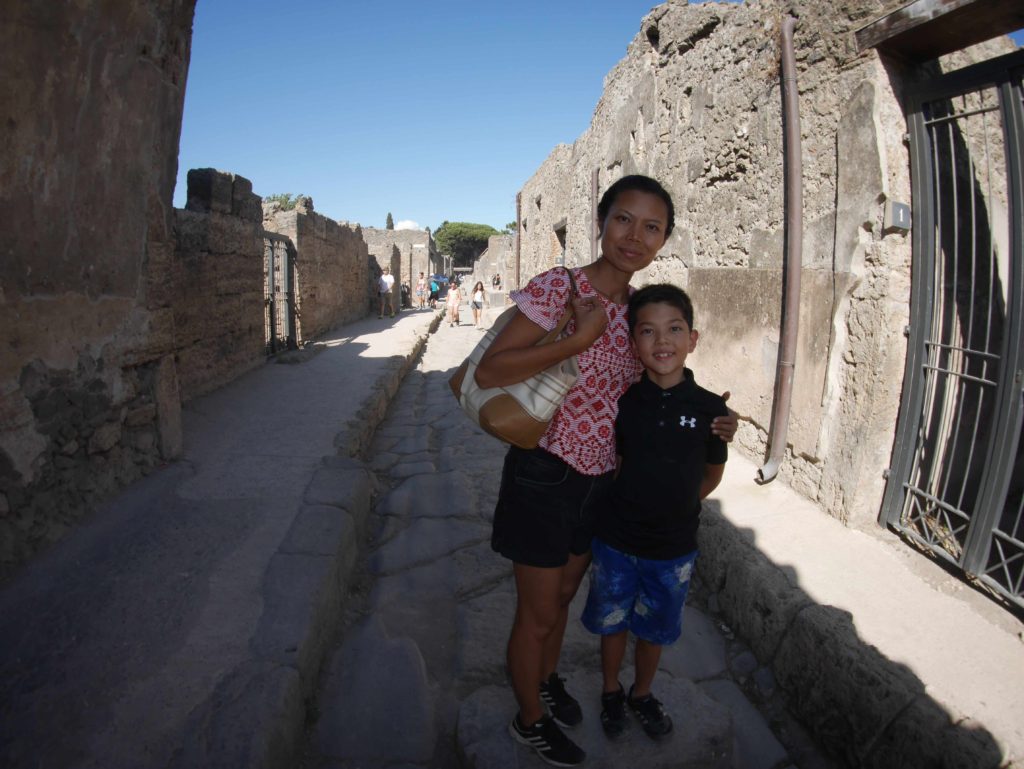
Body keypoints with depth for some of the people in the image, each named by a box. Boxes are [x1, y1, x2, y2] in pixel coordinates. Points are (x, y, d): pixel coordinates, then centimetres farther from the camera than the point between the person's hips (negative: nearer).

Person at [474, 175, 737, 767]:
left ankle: (548, 681, 55)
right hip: (545, 476, -6)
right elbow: (489, 371, -26)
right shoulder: (560, 287, -19)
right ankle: (530, 721, 40)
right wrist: (580, 338, -30)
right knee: (539, 615, 13)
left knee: (563, 596, 27)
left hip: (599, 480, 6)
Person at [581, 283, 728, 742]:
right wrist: (630, 505, -4)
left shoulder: (710, 409, -12)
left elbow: (712, 475, 3)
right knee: (612, 621, 19)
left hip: (674, 548, 1)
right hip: (616, 540, 0)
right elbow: (610, 464, 2)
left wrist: (675, 506, 3)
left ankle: (641, 694, 48)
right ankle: (611, 692, 46)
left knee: (655, 628, 21)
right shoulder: (622, 402, -13)